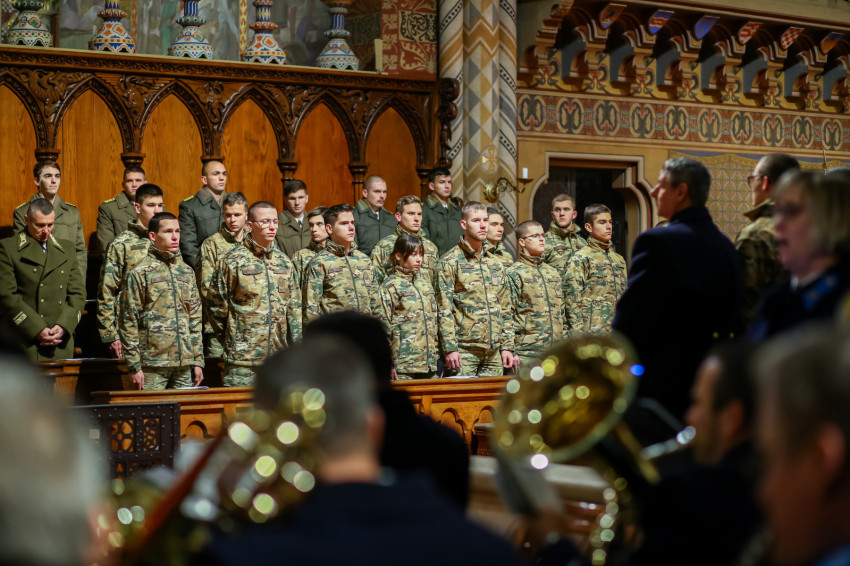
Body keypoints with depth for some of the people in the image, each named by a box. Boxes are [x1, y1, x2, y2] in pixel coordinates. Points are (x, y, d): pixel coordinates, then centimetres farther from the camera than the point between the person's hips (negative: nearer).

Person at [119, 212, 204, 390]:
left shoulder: (187, 272, 14)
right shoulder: (140, 273, -3)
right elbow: (128, 322, -6)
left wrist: (198, 361, 10)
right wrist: (134, 367, -10)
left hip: (184, 364, 5)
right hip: (153, 365, -5)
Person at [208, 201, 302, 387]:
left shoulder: (284, 262, 13)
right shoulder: (233, 261, -3)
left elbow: (294, 308, 16)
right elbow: (217, 307, 0)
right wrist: (231, 344, 4)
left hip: (279, 357, 5)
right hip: (242, 359, -5)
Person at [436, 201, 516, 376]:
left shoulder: (495, 263, 16)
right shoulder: (449, 262, -2)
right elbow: (444, 309, -8)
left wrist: (507, 346, 11)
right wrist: (450, 348, -15)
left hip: (494, 351, 6)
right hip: (464, 350, -6)